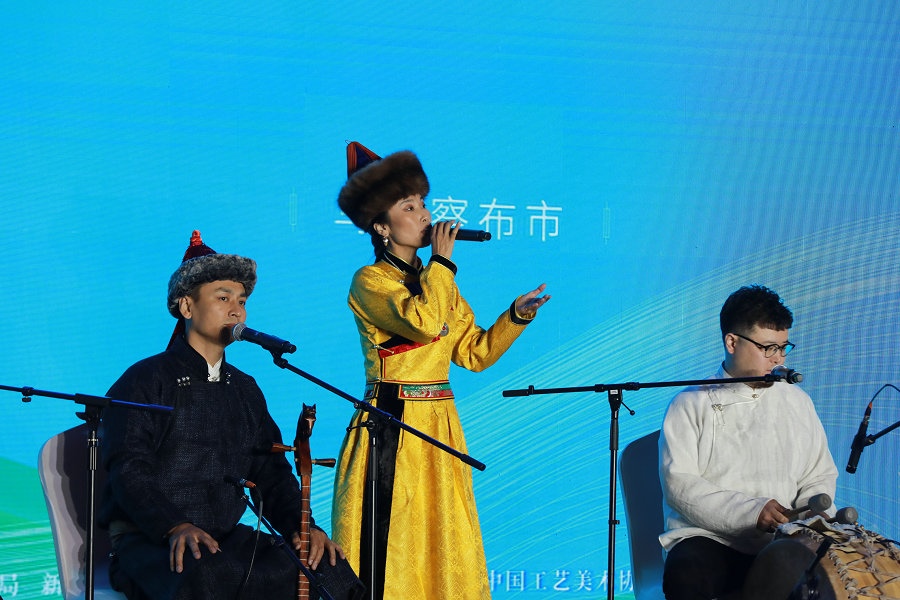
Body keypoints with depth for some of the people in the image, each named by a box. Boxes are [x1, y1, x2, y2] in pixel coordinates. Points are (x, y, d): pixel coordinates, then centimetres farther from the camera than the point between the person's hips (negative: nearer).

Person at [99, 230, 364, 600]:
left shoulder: (245, 390, 21)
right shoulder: (145, 381, 0)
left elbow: (270, 472, 17)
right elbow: (129, 472, -12)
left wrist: (300, 525, -4)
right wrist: (177, 527, -29)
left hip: (226, 540, 6)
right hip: (150, 542, -6)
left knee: (330, 568, -18)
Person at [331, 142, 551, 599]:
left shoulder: (438, 282, 16)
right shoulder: (370, 282, -5)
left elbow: (474, 352, 14)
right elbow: (423, 321, -23)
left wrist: (517, 315, 1)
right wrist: (442, 261, -11)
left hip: (440, 427, 7)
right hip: (391, 429, -7)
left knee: (447, 546, 6)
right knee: (389, 548, -6)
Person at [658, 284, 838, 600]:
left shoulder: (797, 402, 20)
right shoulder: (691, 404, 5)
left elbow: (820, 476, 22)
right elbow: (679, 484, -6)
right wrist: (750, 512, -17)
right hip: (709, 538, -3)